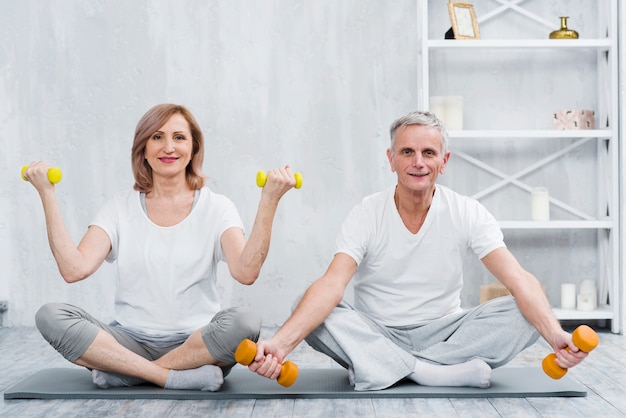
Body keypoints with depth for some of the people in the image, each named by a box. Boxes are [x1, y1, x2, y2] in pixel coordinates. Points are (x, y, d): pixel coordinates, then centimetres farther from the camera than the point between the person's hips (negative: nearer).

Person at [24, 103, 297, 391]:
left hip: (197, 342, -1)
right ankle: (176, 377, -23)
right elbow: (74, 269, -9)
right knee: (50, 316, -21)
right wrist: (47, 195, -9)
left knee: (244, 321, -32)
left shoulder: (216, 208, 1)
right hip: (131, 342, 2)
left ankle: (124, 372, -17)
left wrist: (269, 201, -22)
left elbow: (245, 272, -17)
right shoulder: (121, 208, 6)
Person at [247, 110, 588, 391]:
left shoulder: (467, 214, -7)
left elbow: (518, 279, -18)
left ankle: (383, 369, -24)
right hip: (376, 333, 0)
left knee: (522, 314, -23)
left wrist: (555, 334, -38)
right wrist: (281, 342, -41)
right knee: (313, 315, -28)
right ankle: (450, 372, -27)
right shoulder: (367, 215, -9)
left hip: (443, 330, 1)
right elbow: (332, 285, -23)